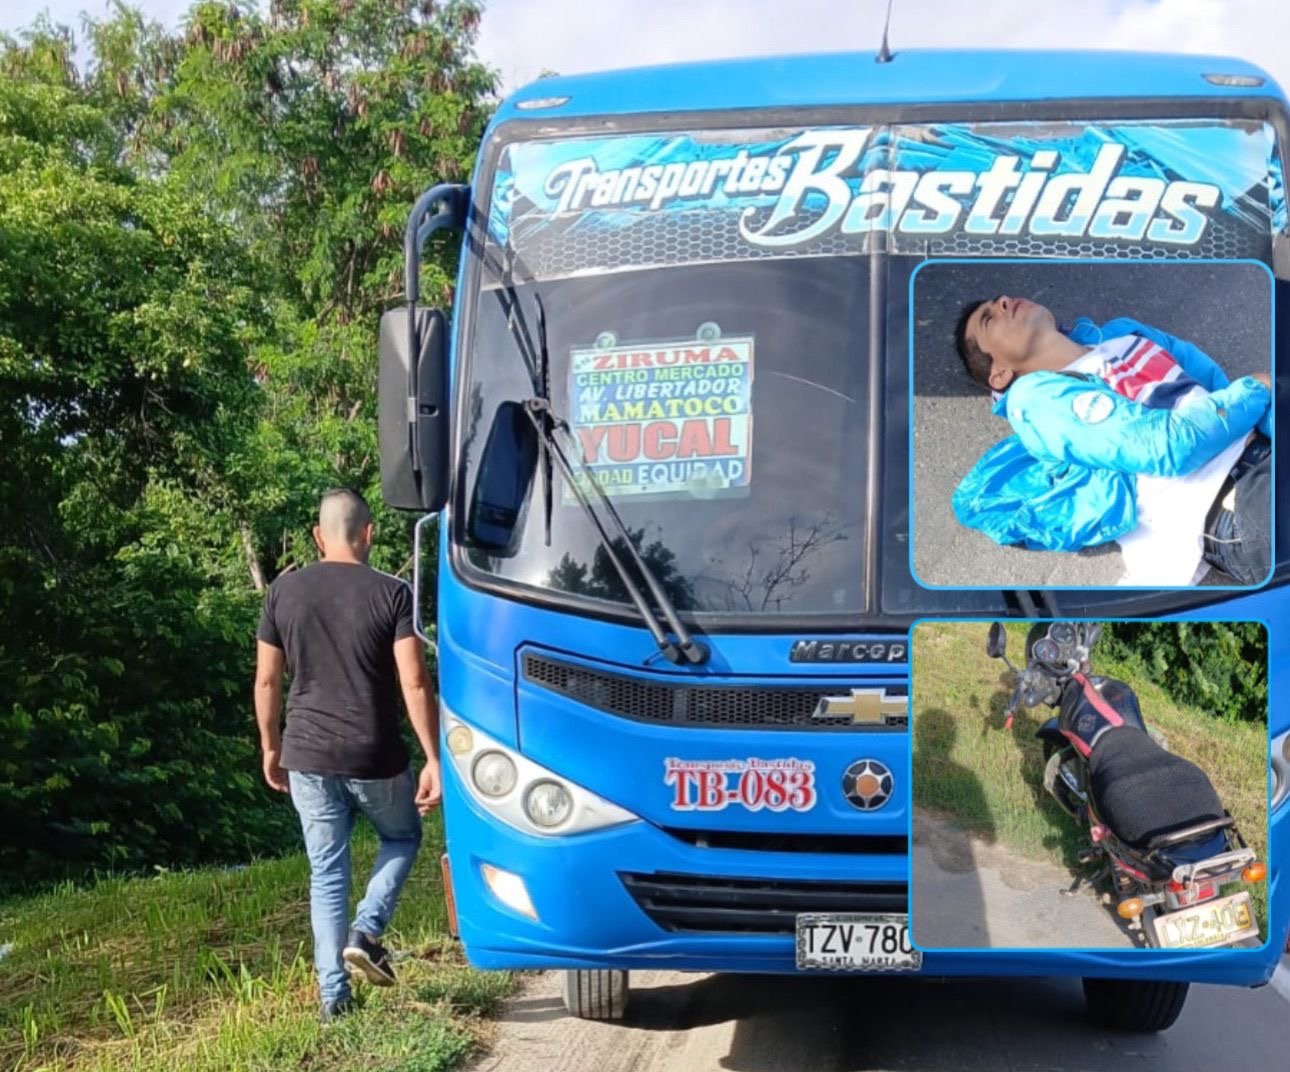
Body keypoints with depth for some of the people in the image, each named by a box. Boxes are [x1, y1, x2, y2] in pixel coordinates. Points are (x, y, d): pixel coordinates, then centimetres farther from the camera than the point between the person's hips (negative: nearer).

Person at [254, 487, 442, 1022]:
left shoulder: (283, 591, 2)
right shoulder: (391, 593, -7)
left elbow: (266, 681, 6)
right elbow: (415, 685, -12)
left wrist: (271, 748, 18)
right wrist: (434, 759, -8)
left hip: (307, 757, 2)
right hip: (375, 758, -2)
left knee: (326, 873, 12)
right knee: (402, 838, 24)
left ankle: (333, 996, 11)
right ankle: (366, 932, 4)